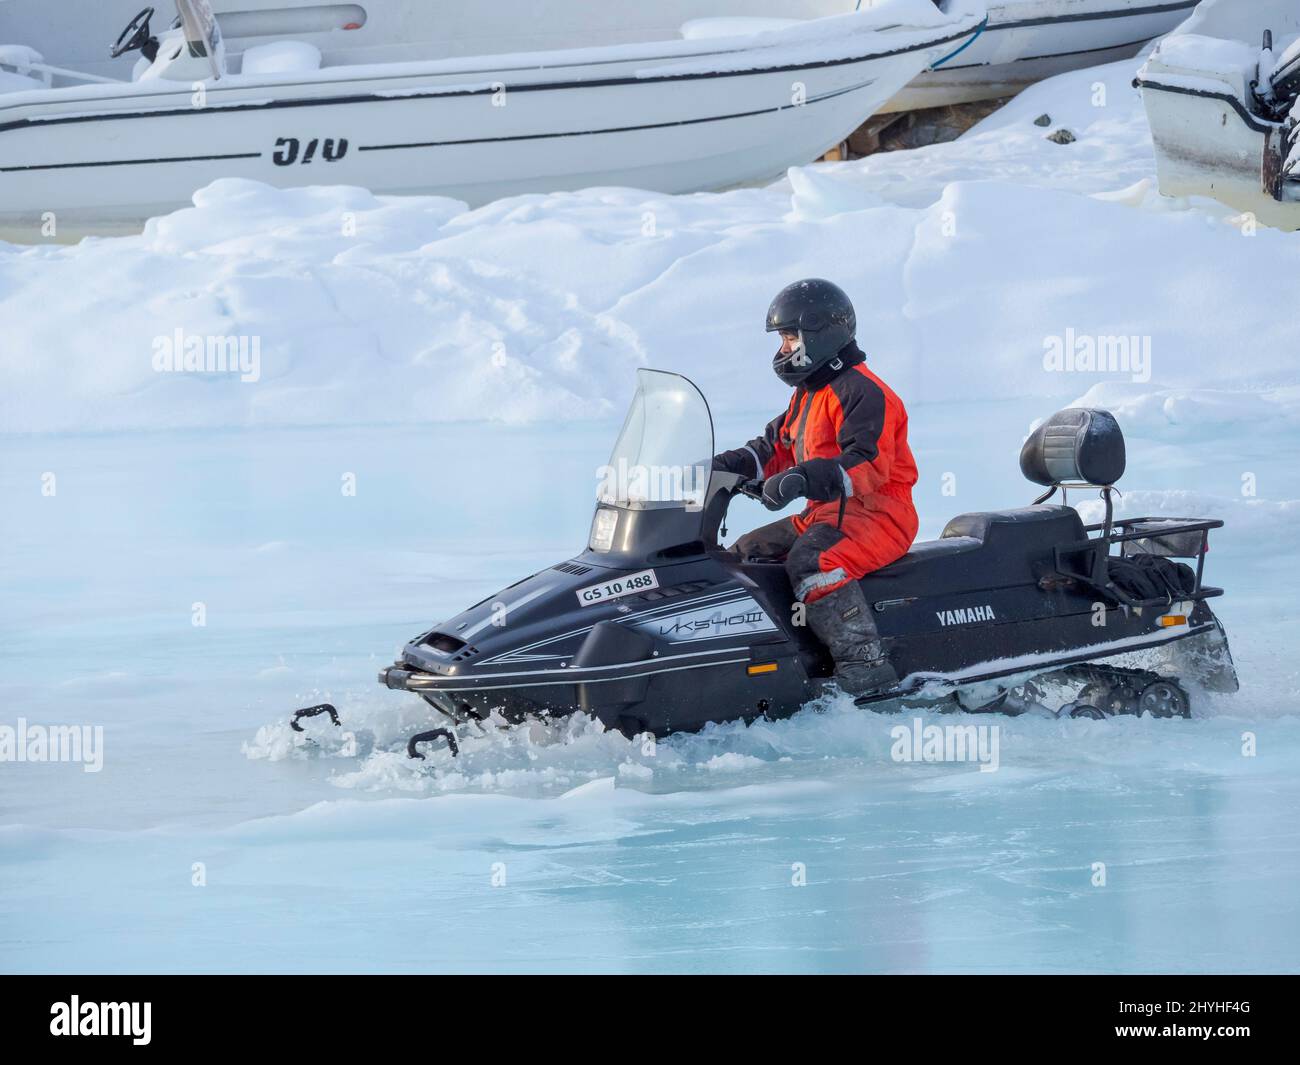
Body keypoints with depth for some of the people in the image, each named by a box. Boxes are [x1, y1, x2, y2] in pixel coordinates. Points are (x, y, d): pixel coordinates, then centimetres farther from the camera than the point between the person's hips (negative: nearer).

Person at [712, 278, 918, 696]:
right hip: (825, 513, 11)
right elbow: (776, 448, 23)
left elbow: (868, 465, -26)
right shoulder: (809, 393, 19)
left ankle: (865, 664, -41)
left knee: (812, 564, -37)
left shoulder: (863, 393, -14)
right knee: (746, 553, 9)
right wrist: (726, 465, 6)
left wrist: (803, 480, -40)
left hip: (879, 514, -11)